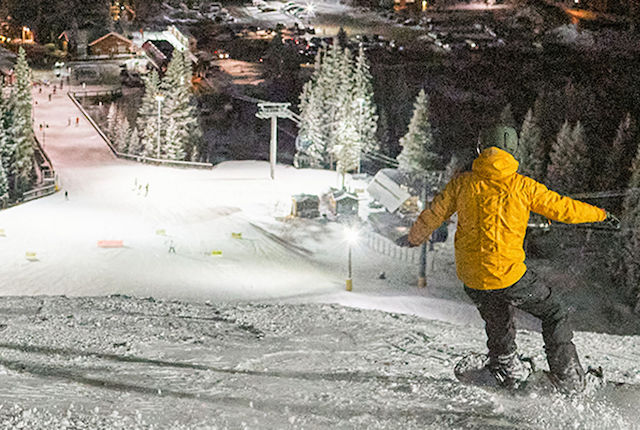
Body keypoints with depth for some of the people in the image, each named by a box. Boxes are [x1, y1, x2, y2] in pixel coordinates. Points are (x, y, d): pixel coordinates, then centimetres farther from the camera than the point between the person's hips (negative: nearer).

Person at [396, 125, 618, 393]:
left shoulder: (462, 183, 0)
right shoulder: (523, 186, -7)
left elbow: (434, 215, 9)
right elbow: (562, 208, 1)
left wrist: (413, 239, 28)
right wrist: (600, 215, 17)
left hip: (471, 276, 4)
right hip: (508, 272, -3)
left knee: (498, 324, 28)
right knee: (554, 313, 15)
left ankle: (506, 370, 39)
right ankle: (568, 378, 10)